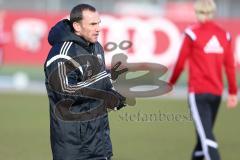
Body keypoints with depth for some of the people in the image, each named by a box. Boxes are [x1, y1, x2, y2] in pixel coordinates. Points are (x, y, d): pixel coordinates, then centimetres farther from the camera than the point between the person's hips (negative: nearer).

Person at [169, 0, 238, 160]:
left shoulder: (193, 33, -7)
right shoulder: (224, 34, 6)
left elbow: (180, 63, -2)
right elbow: (230, 66, 6)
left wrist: (171, 82, 14)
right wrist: (233, 92, 11)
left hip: (198, 92, -5)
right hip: (217, 92, 5)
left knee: (206, 135, -11)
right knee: (204, 132, 18)